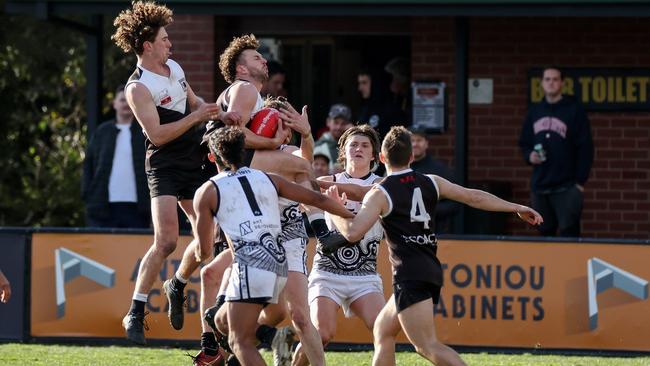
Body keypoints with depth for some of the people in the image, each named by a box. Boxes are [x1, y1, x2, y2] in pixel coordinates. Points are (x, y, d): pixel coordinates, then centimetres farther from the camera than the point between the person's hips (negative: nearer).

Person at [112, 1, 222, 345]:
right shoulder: (138, 87, -16)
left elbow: (193, 102, 24)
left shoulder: (174, 67, 9)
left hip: (194, 163, 8)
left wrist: (214, 112, 5)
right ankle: (135, 314, -12)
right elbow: (157, 135, -21)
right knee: (166, 241, -19)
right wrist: (197, 116, -20)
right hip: (165, 167, -8)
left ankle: (177, 286, 31)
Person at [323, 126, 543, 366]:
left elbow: (353, 233, -14)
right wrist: (517, 208, 16)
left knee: (428, 346, -15)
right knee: (383, 331, 21)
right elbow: (473, 197, 10)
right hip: (431, 271, 8)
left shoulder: (380, 194, -6)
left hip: (409, 276, -8)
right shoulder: (430, 183, 11)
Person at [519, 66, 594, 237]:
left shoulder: (574, 110, -2)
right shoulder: (534, 111, 13)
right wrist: (529, 156, -1)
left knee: (569, 232, -11)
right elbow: (524, 142, 22)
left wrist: (580, 181, -9)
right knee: (545, 232, 8)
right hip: (539, 185, 5)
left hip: (566, 186, -5)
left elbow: (585, 147, -4)